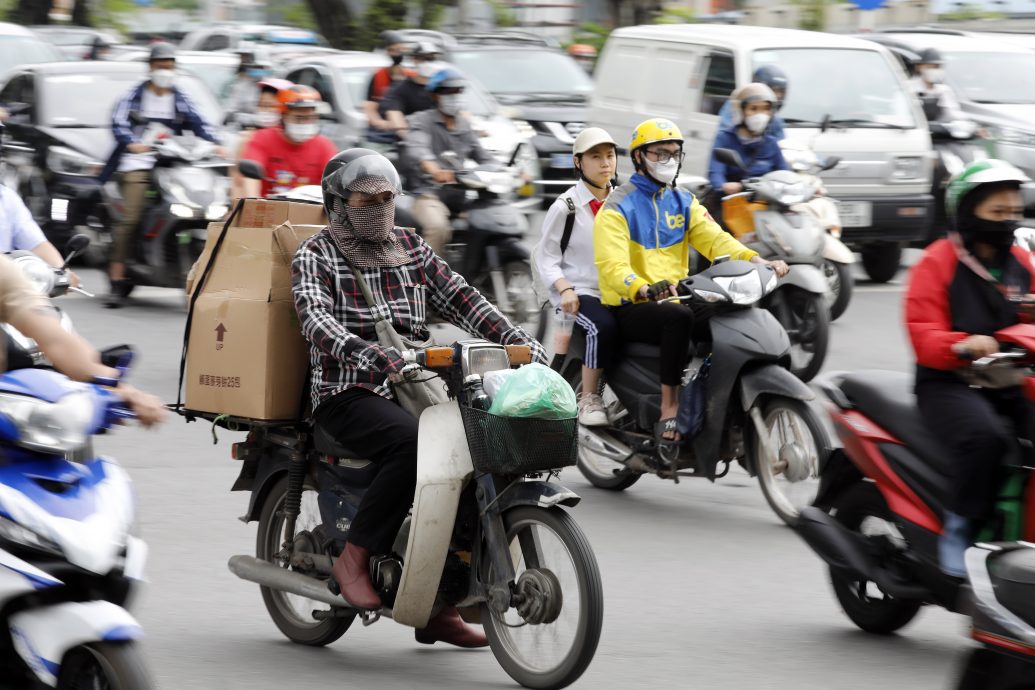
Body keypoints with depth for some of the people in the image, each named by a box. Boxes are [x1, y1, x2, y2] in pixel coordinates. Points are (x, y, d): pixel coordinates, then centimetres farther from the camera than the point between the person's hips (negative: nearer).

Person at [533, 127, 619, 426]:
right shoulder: (565, 207, -1)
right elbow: (546, 256, -1)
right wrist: (565, 289, -17)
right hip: (579, 293, -5)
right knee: (604, 326, -35)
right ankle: (588, 398, -23)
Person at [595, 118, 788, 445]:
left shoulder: (683, 202, 16)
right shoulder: (618, 207, -5)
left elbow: (714, 239, 2)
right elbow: (612, 266, -18)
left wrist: (756, 261, -17)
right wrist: (645, 289, -38)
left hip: (675, 300, 6)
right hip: (631, 308, -6)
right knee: (678, 318, -37)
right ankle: (669, 408, -34)